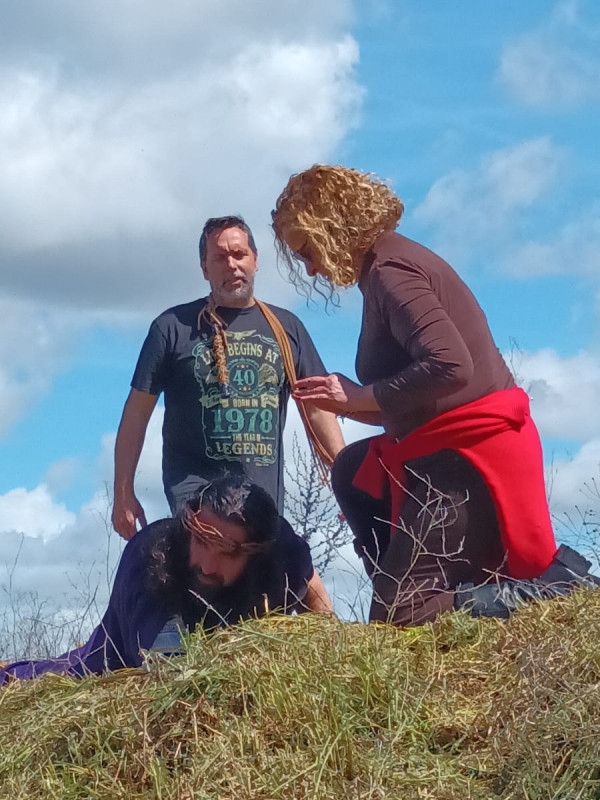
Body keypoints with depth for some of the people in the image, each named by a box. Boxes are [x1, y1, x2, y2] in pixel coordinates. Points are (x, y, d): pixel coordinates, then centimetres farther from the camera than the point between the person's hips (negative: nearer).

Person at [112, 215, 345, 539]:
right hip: (196, 486, -4)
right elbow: (138, 411, 4)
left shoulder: (286, 327, 12)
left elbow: (317, 408, 13)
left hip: (266, 492, 4)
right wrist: (123, 493, -1)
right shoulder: (174, 326, 4)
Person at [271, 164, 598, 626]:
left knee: (397, 617, -8)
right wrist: (347, 403, 10)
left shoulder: (388, 272, -14)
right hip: (451, 449, 10)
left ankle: (552, 583, -9)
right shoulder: (388, 263, 17)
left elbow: (449, 366, -28)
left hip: (470, 455, -10)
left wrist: (360, 397, -15)